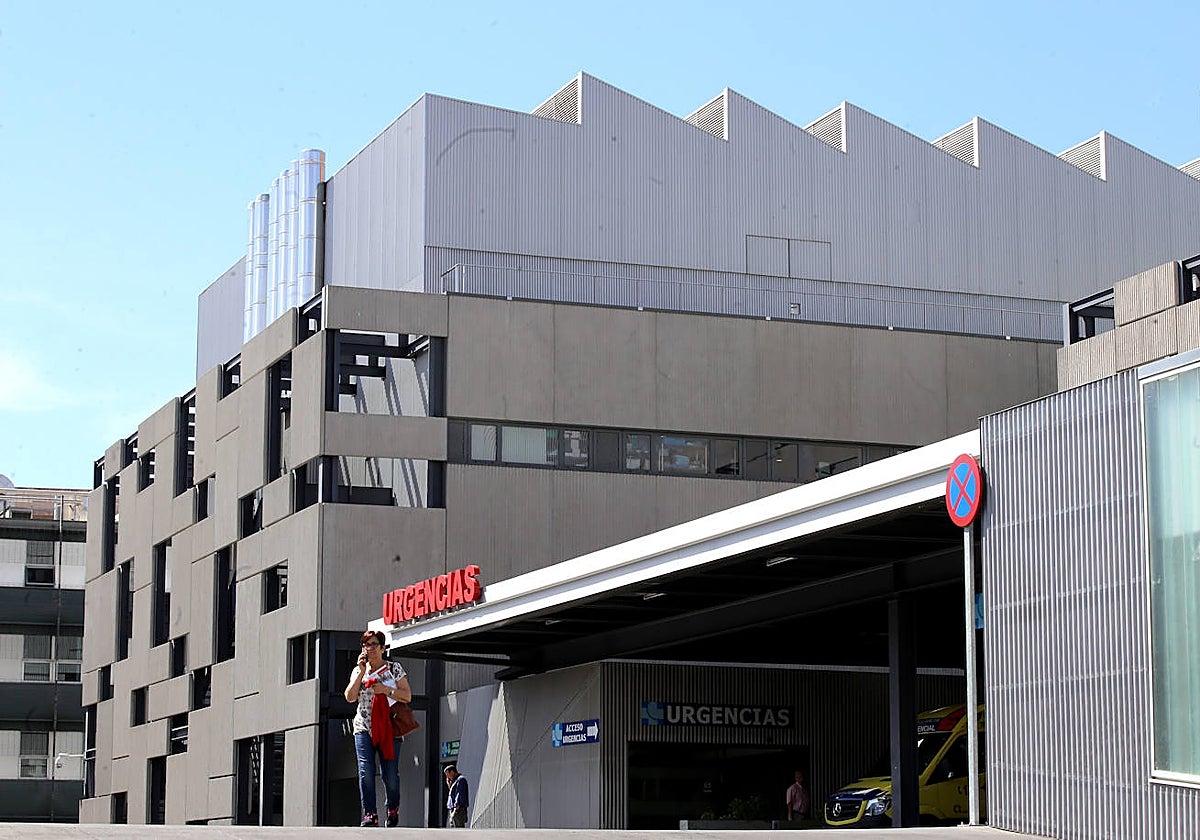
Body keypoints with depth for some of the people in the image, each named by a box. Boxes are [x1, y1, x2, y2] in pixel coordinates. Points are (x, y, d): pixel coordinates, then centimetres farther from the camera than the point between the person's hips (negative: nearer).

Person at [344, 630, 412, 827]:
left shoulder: (394, 668, 7)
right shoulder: (358, 670, 13)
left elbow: (407, 696, 1)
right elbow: (350, 697, 0)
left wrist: (385, 690, -12)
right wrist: (362, 671, -4)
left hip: (388, 728, -1)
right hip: (364, 727, 1)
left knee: (389, 772, -3)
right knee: (366, 770, -14)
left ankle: (393, 809, 21)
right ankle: (370, 814, -15)